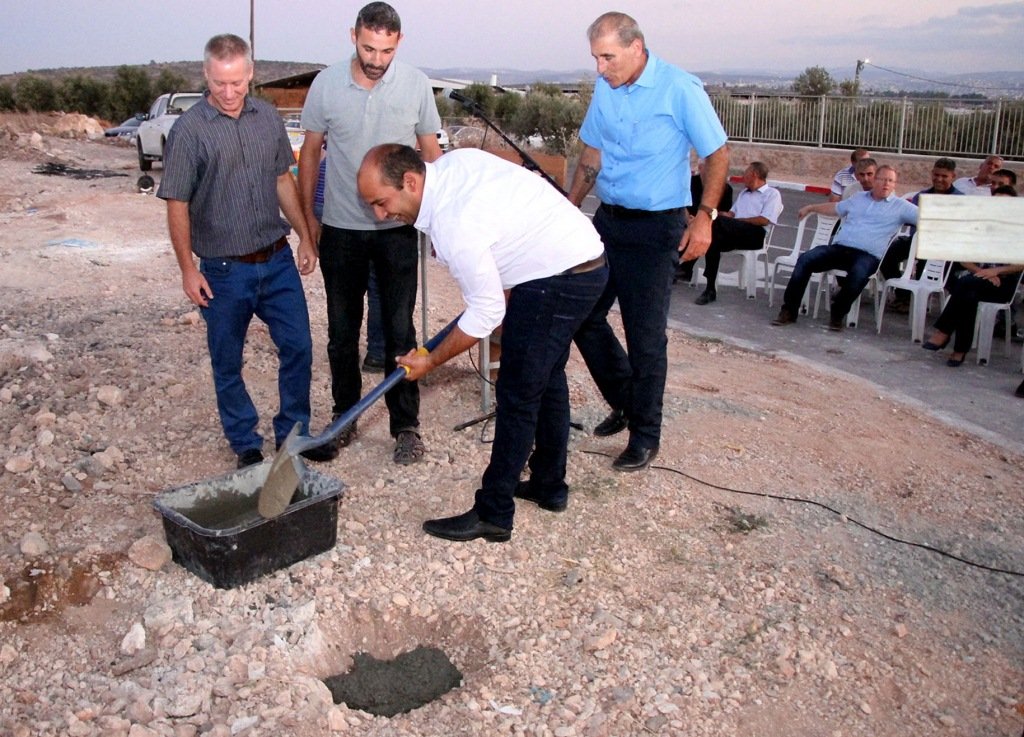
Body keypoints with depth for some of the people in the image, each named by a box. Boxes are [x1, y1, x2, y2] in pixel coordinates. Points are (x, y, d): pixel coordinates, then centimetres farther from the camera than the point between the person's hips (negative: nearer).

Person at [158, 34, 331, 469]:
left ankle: (293, 433, 26)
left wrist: (305, 237, 13)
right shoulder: (189, 130, -11)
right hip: (224, 269, -4)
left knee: (298, 347, 8)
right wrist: (188, 269, -10)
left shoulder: (268, 117, 3)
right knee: (227, 363, 8)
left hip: (277, 259, 4)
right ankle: (246, 445, 26)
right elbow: (177, 205, -8)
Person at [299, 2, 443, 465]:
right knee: (342, 330, 11)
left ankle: (406, 426, 14)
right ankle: (345, 416, 27)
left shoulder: (416, 85, -5)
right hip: (340, 229, 1)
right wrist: (307, 217, 6)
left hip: (398, 228, -1)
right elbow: (310, 152, 6)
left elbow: (431, 153, 4)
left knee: (399, 330, 3)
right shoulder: (326, 85, -4)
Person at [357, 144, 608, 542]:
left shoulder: (453, 226, -26)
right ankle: (549, 486, 34)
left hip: (558, 280, -10)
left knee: (517, 395, -5)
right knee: (547, 379, 20)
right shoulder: (454, 159, 1)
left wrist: (430, 362, -6)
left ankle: (492, 516, 4)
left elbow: (485, 313, -18)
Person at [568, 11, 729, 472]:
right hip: (607, 220, 7)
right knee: (582, 314, 8)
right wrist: (569, 209, 15)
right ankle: (625, 402, 29)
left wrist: (705, 216, -17)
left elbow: (717, 154, -8)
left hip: (655, 227, -6)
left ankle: (645, 438, 11)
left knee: (646, 336, -3)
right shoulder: (603, 87, 6)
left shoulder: (680, 89, -12)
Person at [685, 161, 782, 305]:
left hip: (756, 235, -6)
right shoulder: (744, 193, 35)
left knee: (719, 222, -33)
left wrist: (737, 220, -6)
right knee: (714, 240, -30)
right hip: (734, 234, 6)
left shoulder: (772, 193, 11)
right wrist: (723, 215, -2)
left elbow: (764, 220, -5)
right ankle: (710, 289, -33)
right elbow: (731, 213, 22)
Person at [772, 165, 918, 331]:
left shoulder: (901, 206, 11)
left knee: (859, 273, -39)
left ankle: (837, 315, -18)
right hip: (839, 247, 4)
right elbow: (836, 208, 37)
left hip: (868, 255, -4)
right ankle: (789, 311, -19)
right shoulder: (858, 198, 24)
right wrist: (810, 208, 36)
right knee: (805, 260, -20)